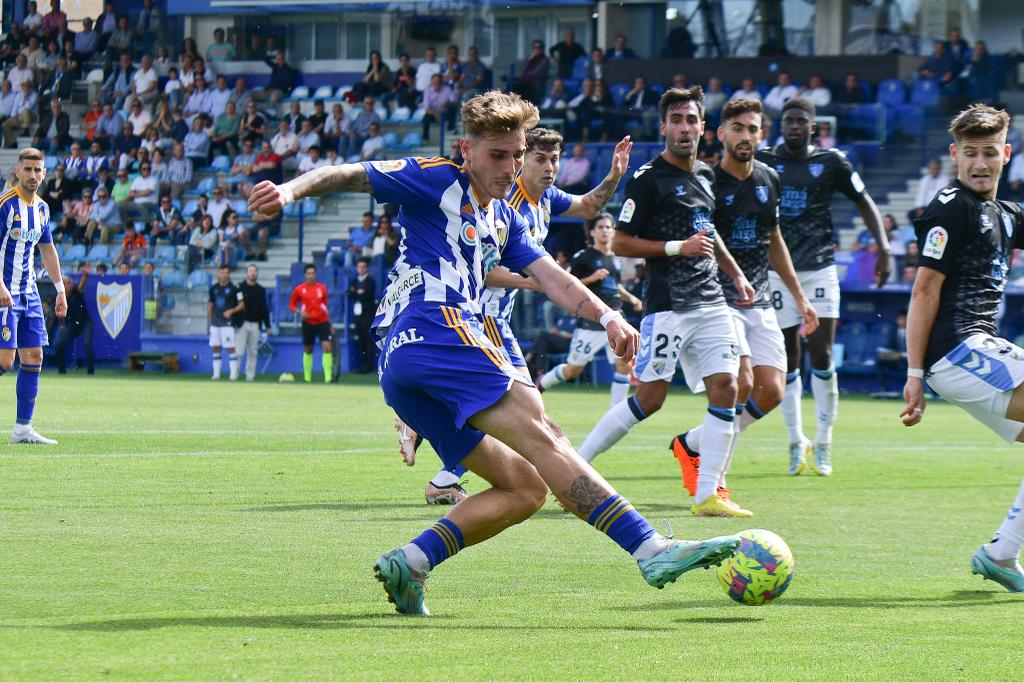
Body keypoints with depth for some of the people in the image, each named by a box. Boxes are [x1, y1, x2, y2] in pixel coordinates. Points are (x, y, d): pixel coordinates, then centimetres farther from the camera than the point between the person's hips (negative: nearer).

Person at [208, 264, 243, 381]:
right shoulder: (213, 288, 11)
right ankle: (216, 374, 12)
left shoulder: (234, 288, -5)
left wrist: (231, 311, -19)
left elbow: (241, 305, -4)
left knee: (230, 348, -9)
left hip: (227, 322, -5)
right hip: (215, 323, 5)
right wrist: (209, 320, 16)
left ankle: (233, 374, -8)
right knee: (216, 348, 6)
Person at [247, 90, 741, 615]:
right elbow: (348, 176, 2)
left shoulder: (503, 219, 29)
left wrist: (606, 316, -1)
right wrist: (291, 190, -18)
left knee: (525, 488, 3)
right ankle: (651, 549, -36)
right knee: (540, 434, -22)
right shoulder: (436, 180, 8)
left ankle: (409, 563, -8)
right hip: (432, 330, -10)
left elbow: (550, 275, 16)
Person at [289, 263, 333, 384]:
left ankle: (328, 377, -16)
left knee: (327, 347, -15)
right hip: (308, 323, 0)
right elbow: (291, 305, 8)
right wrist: (300, 312, -13)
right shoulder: (299, 290, 0)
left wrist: (330, 325, 16)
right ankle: (307, 377, 23)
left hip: (322, 321, 0)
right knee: (308, 350, 9)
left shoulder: (322, 288, 4)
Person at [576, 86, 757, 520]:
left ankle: (707, 495, -4)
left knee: (725, 388, -5)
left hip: (710, 302, 7)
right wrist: (678, 248, -15)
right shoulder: (648, 179, -8)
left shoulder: (705, 176, 16)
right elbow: (620, 243, -9)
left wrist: (735, 273, 26)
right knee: (650, 397, -8)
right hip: (667, 303, -7)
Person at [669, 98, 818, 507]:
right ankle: (713, 480, -6)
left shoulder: (769, 180, 10)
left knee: (771, 392, -4)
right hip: (717, 300, -7)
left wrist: (799, 297, 24)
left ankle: (691, 444, 16)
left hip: (759, 302, 7)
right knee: (742, 383, -21)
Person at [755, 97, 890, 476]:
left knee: (821, 353, -7)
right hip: (778, 270, 1)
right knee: (788, 357, 3)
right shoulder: (764, 162, 1)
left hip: (820, 267, -1)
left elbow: (863, 202, 10)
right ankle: (796, 441, 14)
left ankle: (823, 442, 2)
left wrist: (883, 247, -1)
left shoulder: (831, 162, 1)